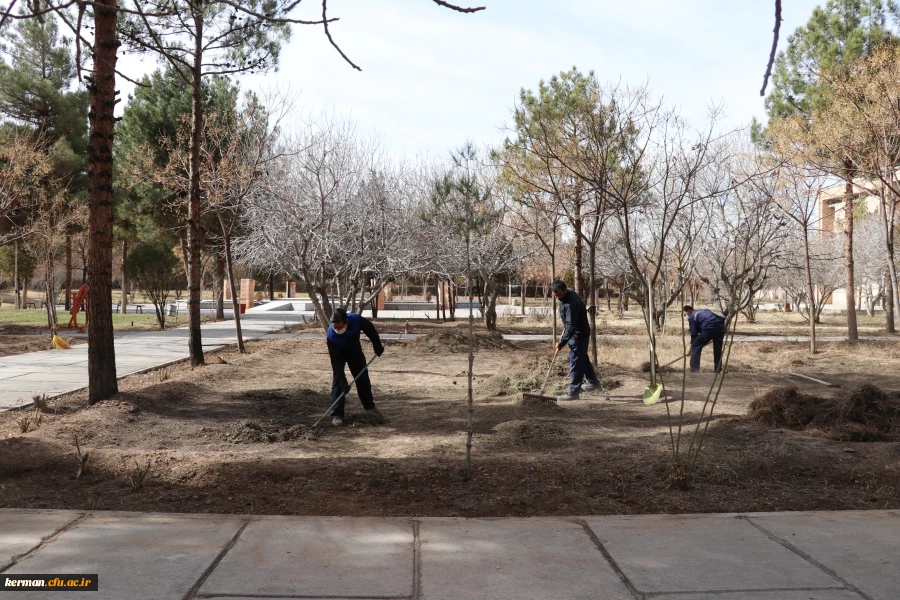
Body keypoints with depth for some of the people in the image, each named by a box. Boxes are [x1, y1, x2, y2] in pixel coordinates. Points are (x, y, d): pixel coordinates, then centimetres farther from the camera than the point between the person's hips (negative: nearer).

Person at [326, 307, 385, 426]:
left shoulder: (356, 320, -36)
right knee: (337, 382, -14)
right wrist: (344, 383, -40)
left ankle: (370, 407, 24)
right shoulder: (331, 336, -40)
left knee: (363, 378, 8)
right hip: (338, 354, -3)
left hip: (355, 350, 3)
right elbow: (336, 363, -37)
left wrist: (378, 347, -7)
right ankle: (336, 415, -12)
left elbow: (370, 329, -12)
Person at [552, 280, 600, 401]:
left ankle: (573, 392, -3)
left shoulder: (571, 304, -33)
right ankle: (593, 382, 40)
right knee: (583, 358, 24)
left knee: (576, 363, -7)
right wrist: (565, 326, 23)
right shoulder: (567, 294, -2)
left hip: (579, 334, -10)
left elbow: (571, 326, -37)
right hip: (576, 332, 10)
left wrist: (561, 342, -40)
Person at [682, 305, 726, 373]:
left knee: (695, 348, 3)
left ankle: (694, 371, -3)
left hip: (709, 329, -7)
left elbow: (694, 333, 9)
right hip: (721, 326, 7)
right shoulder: (704, 311, 35)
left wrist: (690, 349, 19)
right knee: (718, 349, 26)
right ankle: (718, 370, 34)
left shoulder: (692, 317, 13)